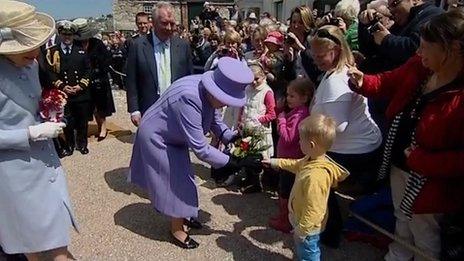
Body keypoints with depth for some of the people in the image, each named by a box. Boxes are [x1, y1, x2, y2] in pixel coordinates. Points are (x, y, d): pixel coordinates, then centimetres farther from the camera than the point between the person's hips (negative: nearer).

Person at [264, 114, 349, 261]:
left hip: (308, 227, -8)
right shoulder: (311, 160, -10)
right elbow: (296, 165, 15)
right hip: (301, 219, 9)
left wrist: (301, 230, -22)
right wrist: (277, 162, 19)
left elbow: (313, 210, -33)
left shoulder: (315, 177, -40)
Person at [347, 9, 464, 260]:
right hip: (398, 165, 7)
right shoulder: (419, 67, -8)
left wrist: (420, 160, -29)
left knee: (424, 236, 18)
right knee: (402, 222, 30)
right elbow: (389, 83, 9)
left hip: (429, 180, -7)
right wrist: (363, 82, -9)